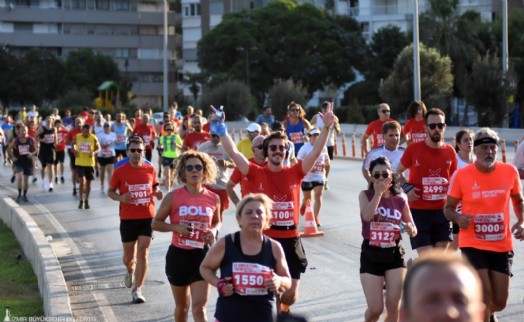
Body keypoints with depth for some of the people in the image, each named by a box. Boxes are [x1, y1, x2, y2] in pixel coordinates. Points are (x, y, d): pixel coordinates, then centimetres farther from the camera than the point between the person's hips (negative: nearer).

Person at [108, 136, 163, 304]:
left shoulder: (150, 169, 1)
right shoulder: (120, 171, -5)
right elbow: (110, 191, 4)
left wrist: (158, 193, -7)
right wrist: (120, 197, -17)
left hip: (147, 217, 0)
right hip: (128, 219, 0)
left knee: (143, 254, -8)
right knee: (129, 256, 12)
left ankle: (137, 289, -1)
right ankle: (130, 271, 48)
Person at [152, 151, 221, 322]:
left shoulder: (213, 198, -1)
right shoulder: (173, 197, -8)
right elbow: (155, 223, -1)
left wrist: (213, 231, -6)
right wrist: (176, 227, -19)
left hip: (202, 256, 0)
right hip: (178, 256, 0)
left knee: (199, 308, -9)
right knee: (182, 306, 16)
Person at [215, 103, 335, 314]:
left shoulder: (295, 172, 4)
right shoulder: (256, 173, 0)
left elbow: (316, 152, -4)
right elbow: (233, 152, -8)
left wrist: (326, 128, -15)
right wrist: (221, 129, -19)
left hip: (290, 240, 2)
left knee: (290, 294, 8)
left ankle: (283, 310, 41)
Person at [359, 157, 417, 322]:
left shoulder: (400, 200, 3)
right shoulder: (366, 195, -3)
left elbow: (413, 230, 8)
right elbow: (367, 216, -25)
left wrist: (410, 229, -15)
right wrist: (378, 192, -20)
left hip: (394, 255, 2)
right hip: (371, 256, -2)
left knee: (393, 306, -1)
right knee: (375, 309, -4)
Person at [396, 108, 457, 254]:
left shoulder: (450, 152, 3)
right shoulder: (413, 149, -6)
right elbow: (398, 172, 8)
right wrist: (406, 188, -9)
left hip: (442, 211, 3)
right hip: (418, 210, -3)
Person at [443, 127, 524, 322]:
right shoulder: (461, 175, -8)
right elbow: (448, 207, 2)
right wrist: (458, 218, -21)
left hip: (502, 245, 3)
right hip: (473, 244, -3)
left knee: (500, 302, 9)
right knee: (484, 296, -13)